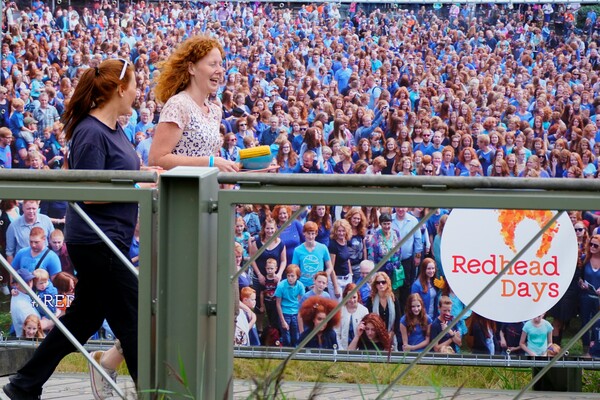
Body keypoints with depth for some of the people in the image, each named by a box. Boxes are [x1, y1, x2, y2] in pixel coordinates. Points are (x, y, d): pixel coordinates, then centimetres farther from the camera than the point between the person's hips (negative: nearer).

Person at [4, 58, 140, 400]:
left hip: (108, 240, 10)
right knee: (132, 320, -4)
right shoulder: (91, 133, -18)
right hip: (97, 241, -10)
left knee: (84, 317, 16)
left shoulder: (113, 129, 11)